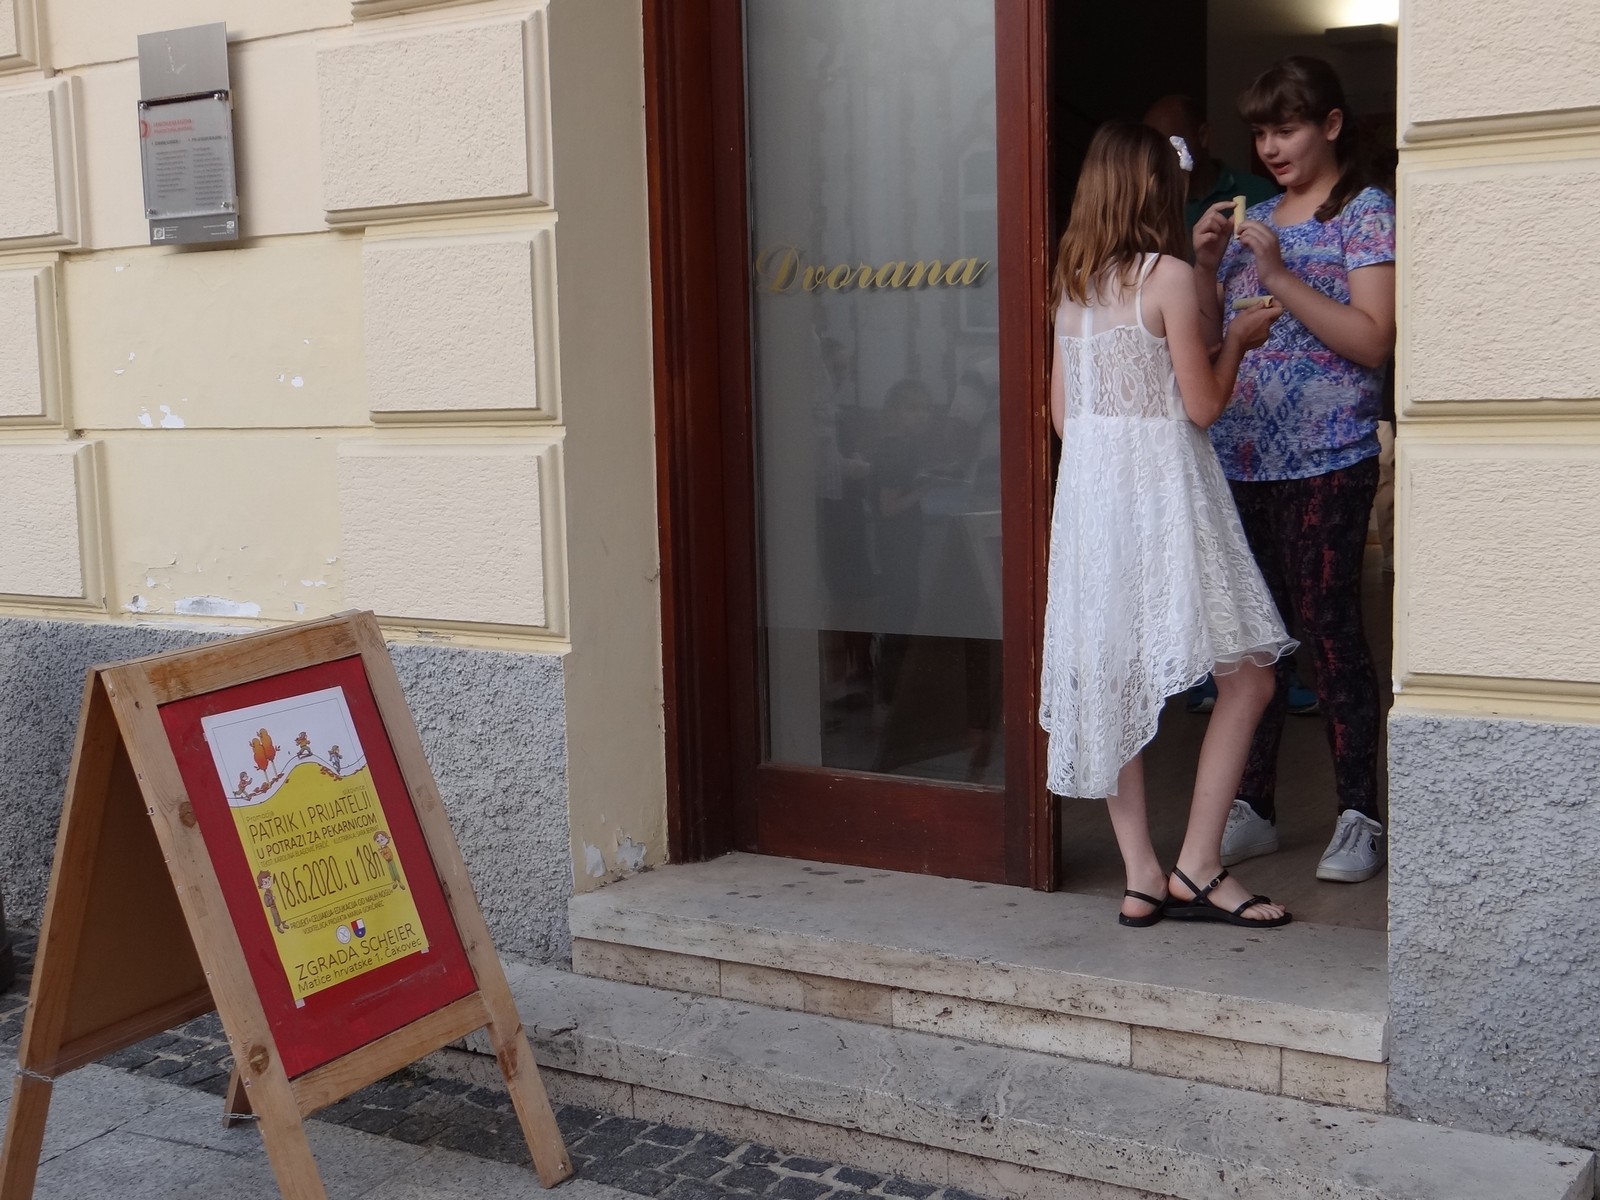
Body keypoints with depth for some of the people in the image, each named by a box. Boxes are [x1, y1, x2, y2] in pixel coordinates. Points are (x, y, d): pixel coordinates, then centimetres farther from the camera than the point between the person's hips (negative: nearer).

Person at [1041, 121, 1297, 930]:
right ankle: (1198, 869, -1)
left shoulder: (1071, 285, 10)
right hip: (1163, 490, -7)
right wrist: (1236, 341, 9)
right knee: (1246, 677, 0)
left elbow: (1061, 412, 12)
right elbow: (1202, 404, -7)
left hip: (1088, 490, 7)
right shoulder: (1168, 276, -9)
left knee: (1111, 684, 8)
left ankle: (1141, 878, 12)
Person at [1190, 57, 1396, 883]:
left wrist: (1279, 276, -17)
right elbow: (1207, 338, 18)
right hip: (1241, 458, 6)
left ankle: (1359, 818, 7)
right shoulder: (1255, 219, 17)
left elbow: (1372, 341, -13)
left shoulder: (1366, 214, -2)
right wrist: (1205, 265, 1)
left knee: (1329, 629, -4)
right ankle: (1251, 807, 17)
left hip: (1326, 461, -6)